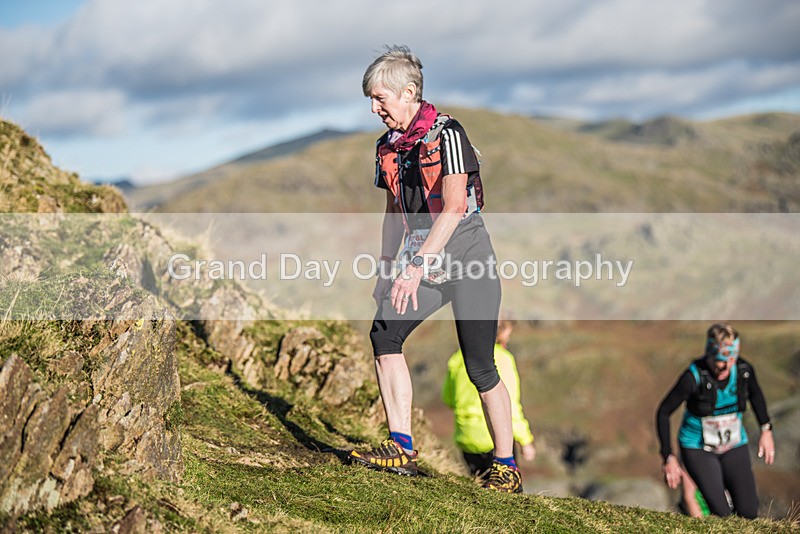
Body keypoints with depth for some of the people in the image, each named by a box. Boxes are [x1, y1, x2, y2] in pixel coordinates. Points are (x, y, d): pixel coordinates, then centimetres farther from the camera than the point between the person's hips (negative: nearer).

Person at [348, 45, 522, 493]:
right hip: (423, 264, 7)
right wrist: (386, 268, 16)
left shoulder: (446, 134, -14)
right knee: (384, 334, -12)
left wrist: (417, 267, -28)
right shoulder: (387, 146, 10)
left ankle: (506, 466, 8)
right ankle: (402, 450, -8)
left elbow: (453, 208, -22)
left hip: (467, 259, -7)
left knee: (480, 367, -6)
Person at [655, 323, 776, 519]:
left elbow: (755, 393, 11)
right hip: (698, 448, -4)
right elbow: (663, 412, -17)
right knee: (722, 513, -15)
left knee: (749, 513, -2)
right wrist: (668, 458, -18)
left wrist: (766, 429, 6)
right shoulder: (694, 376, -26)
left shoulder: (744, 370, -14)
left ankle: (723, 481, 27)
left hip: (734, 445, 4)